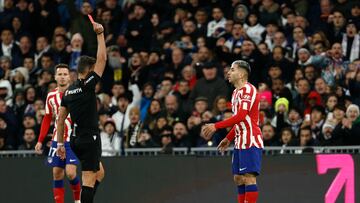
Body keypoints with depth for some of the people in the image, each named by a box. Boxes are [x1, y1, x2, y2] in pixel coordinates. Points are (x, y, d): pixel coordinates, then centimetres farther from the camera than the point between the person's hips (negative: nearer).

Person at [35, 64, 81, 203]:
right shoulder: (51, 96, 8)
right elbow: (47, 119, 16)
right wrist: (40, 141, 11)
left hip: (73, 139, -5)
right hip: (57, 139, 5)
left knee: (70, 172, -14)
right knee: (57, 174, 2)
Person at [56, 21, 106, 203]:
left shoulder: (68, 92, 10)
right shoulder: (87, 85, -11)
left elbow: (60, 119, 12)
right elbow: (102, 59, -12)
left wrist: (60, 143, 17)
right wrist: (100, 34, -6)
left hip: (76, 140, 8)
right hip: (90, 138, -8)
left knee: (99, 173, 21)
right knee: (89, 179, -8)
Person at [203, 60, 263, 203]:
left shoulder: (248, 89, -13)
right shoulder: (237, 92, 18)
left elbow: (241, 116, -23)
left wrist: (216, 126, -21)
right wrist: (229, 138, 24)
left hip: (250, 142, -10)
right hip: (240, 142, 10)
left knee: (249, 178, -12)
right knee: (238, 178, 11)